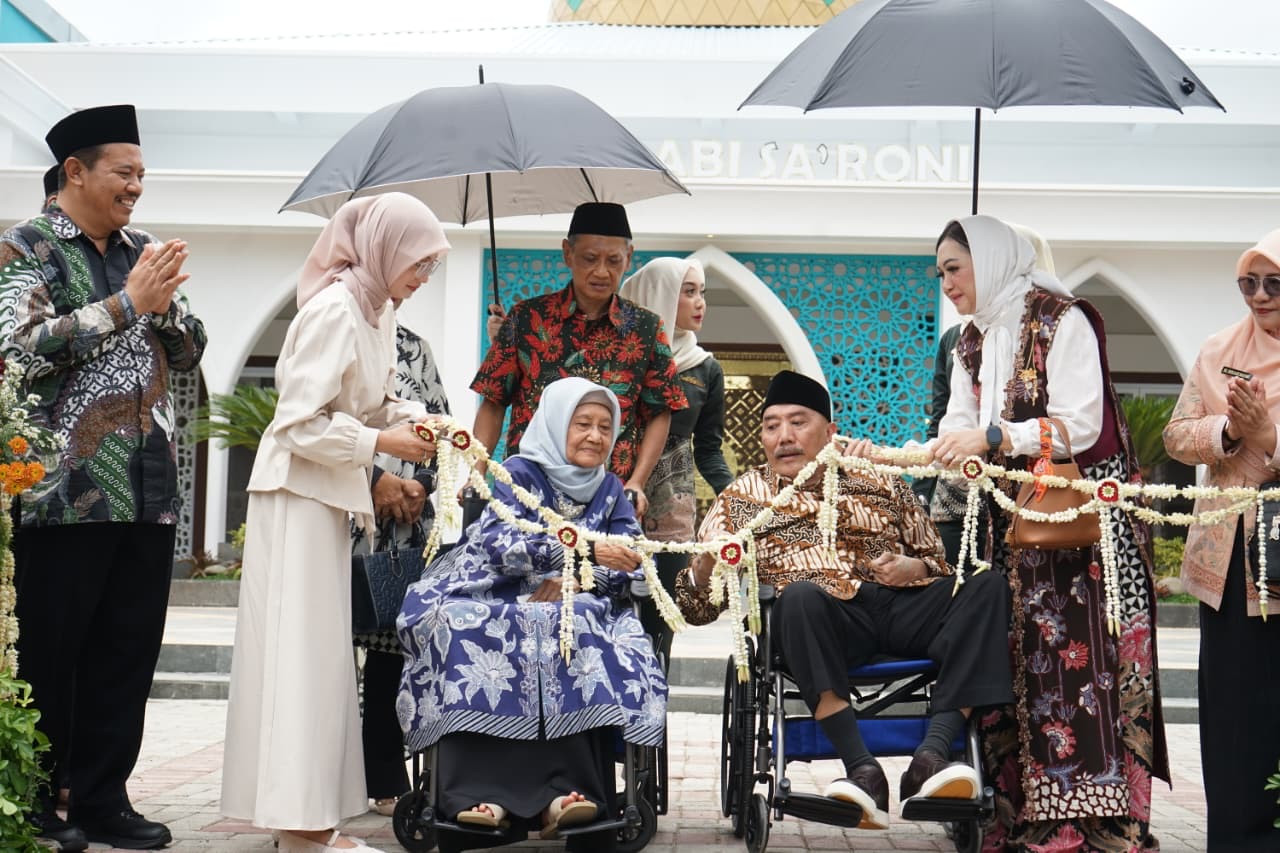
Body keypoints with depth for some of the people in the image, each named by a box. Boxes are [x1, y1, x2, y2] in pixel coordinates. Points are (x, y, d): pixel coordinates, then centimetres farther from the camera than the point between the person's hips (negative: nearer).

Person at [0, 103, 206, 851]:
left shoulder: (146, 252, 16)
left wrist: (165, 305, -5)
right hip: (67, 490, -5)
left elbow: (190, 352, 15)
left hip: (150, 492, 6)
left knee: (129, 651, 8)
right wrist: (126, 303, -15)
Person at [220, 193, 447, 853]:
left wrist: (412, 419, 1)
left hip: (331, 497, 9)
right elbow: (300, 424, -21)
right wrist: (382, 442, -16)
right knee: (300, 648, -7)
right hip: (298, 494, -9)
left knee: (322, 649, 10)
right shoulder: (333, 311, -18)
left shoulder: (378, 311, 9)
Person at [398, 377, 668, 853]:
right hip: (497, 603, -2)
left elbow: (625, 565, 3)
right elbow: (501, 545, -18)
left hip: (570, 607, 3)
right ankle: (486, 791, -40)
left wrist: (571, 580, -16)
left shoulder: (610, 490, 12)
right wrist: (585, 548, -29)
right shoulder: (520, 473, -1)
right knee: (467, 631, -36)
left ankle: (559, 793, -37)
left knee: (576, 638, -33)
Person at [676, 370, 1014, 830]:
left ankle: (931, 757, -33)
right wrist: (708, 563, -9)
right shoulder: (740, 497, 20)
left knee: (989, 586, -25)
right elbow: (694, 607, 14)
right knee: (799, 594, -37)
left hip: (902, 604, 2)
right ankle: (863, 771, -37)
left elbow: (939, 563, 24)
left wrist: (913, 568, 0)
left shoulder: (882, 483, 24)